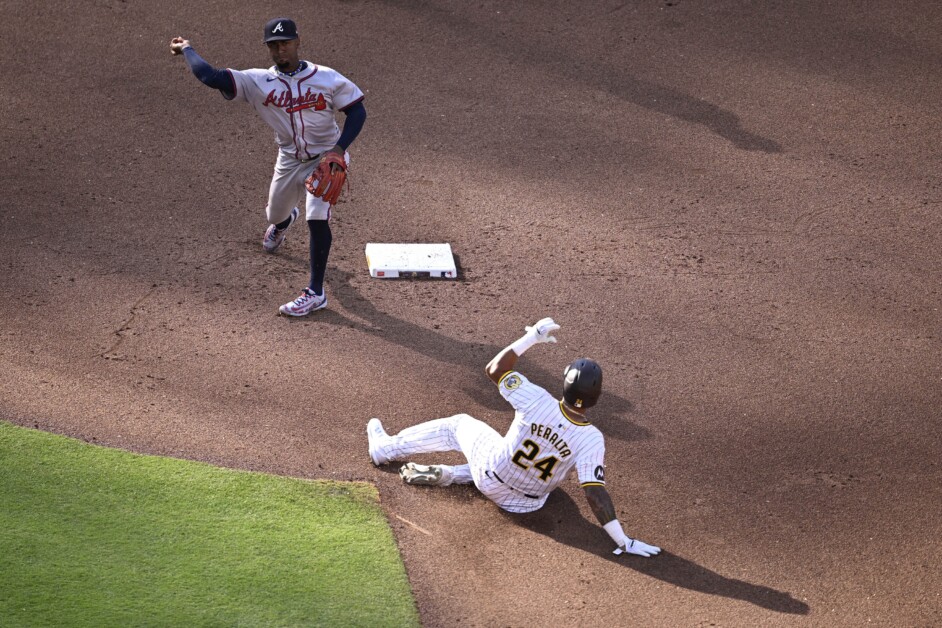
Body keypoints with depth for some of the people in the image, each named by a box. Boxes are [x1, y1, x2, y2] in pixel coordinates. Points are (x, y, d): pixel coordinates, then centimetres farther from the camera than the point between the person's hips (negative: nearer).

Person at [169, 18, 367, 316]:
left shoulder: (327, 79, -16)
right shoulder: (258, 81, -13)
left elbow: (357, 111, -13)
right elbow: (211, 77, -21)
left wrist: (339, 149, -25)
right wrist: (186, 49, -10)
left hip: (325, 159, -4)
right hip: (289, 160, 4)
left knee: (317, 219, -22)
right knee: (275, 215, 24)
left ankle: (315, 293, -13)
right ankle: (284, 221, 67)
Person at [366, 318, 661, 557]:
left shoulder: (538, 401, -29)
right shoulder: (591, 439, -29)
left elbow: (495, 369, -15)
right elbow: (595, 494, -32)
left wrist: (532, 336, -8)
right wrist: (623, 541, -29)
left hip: (491, 479, -1)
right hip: (527, 503, 1)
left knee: (458, 424, 25)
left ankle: (386, 447, 41)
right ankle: (446, 475, 24)